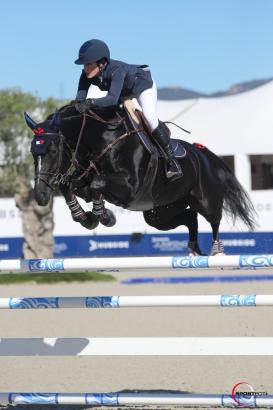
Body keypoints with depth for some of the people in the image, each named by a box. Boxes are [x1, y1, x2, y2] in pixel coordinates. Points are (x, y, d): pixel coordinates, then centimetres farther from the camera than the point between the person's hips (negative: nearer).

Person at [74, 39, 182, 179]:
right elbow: (80, 95, -30)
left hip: (142, 84, -8)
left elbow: (113, 99, -56)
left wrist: (91, 102, -69)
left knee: (149, 117, -26)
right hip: (124, 91, 8)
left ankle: (172, 162, -21)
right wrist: (81, 104, -52)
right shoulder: (87, 74, -26)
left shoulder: (117, 70, -45)